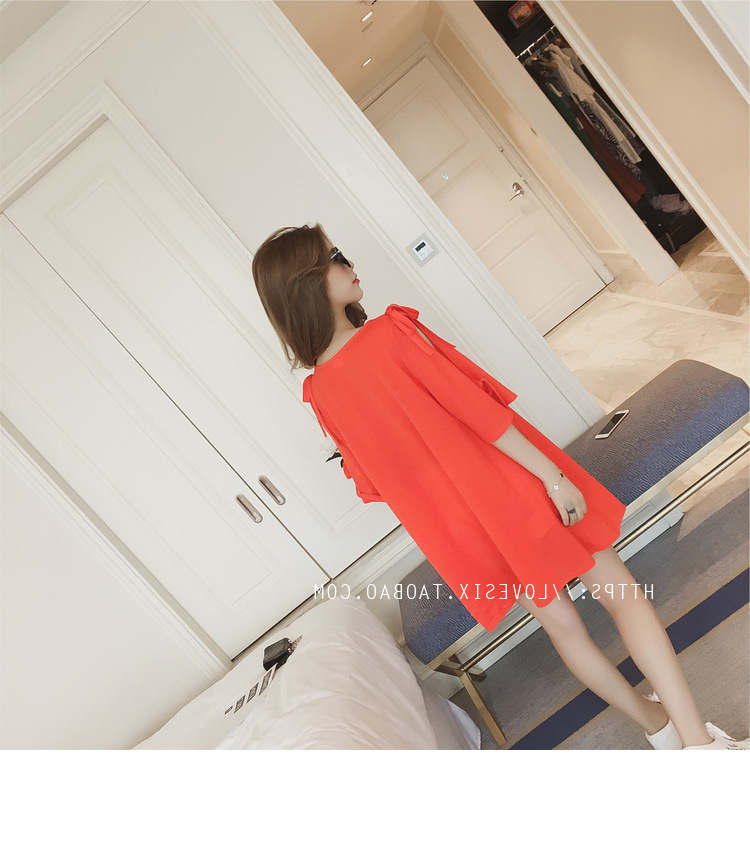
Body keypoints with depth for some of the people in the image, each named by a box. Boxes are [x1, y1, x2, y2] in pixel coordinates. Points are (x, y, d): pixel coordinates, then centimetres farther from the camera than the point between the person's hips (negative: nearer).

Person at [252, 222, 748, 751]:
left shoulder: (318, 395, -3)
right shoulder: (389, 332, -22)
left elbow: (375, 479, 6)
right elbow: (479, 411, -20)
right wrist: (554, 475, -13)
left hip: (457, 529, 6)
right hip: (505, 485, -6)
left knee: (562, 624, 21)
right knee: (620, 592, 13)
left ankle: (658, 724, 41)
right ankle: (699, 740, 18)